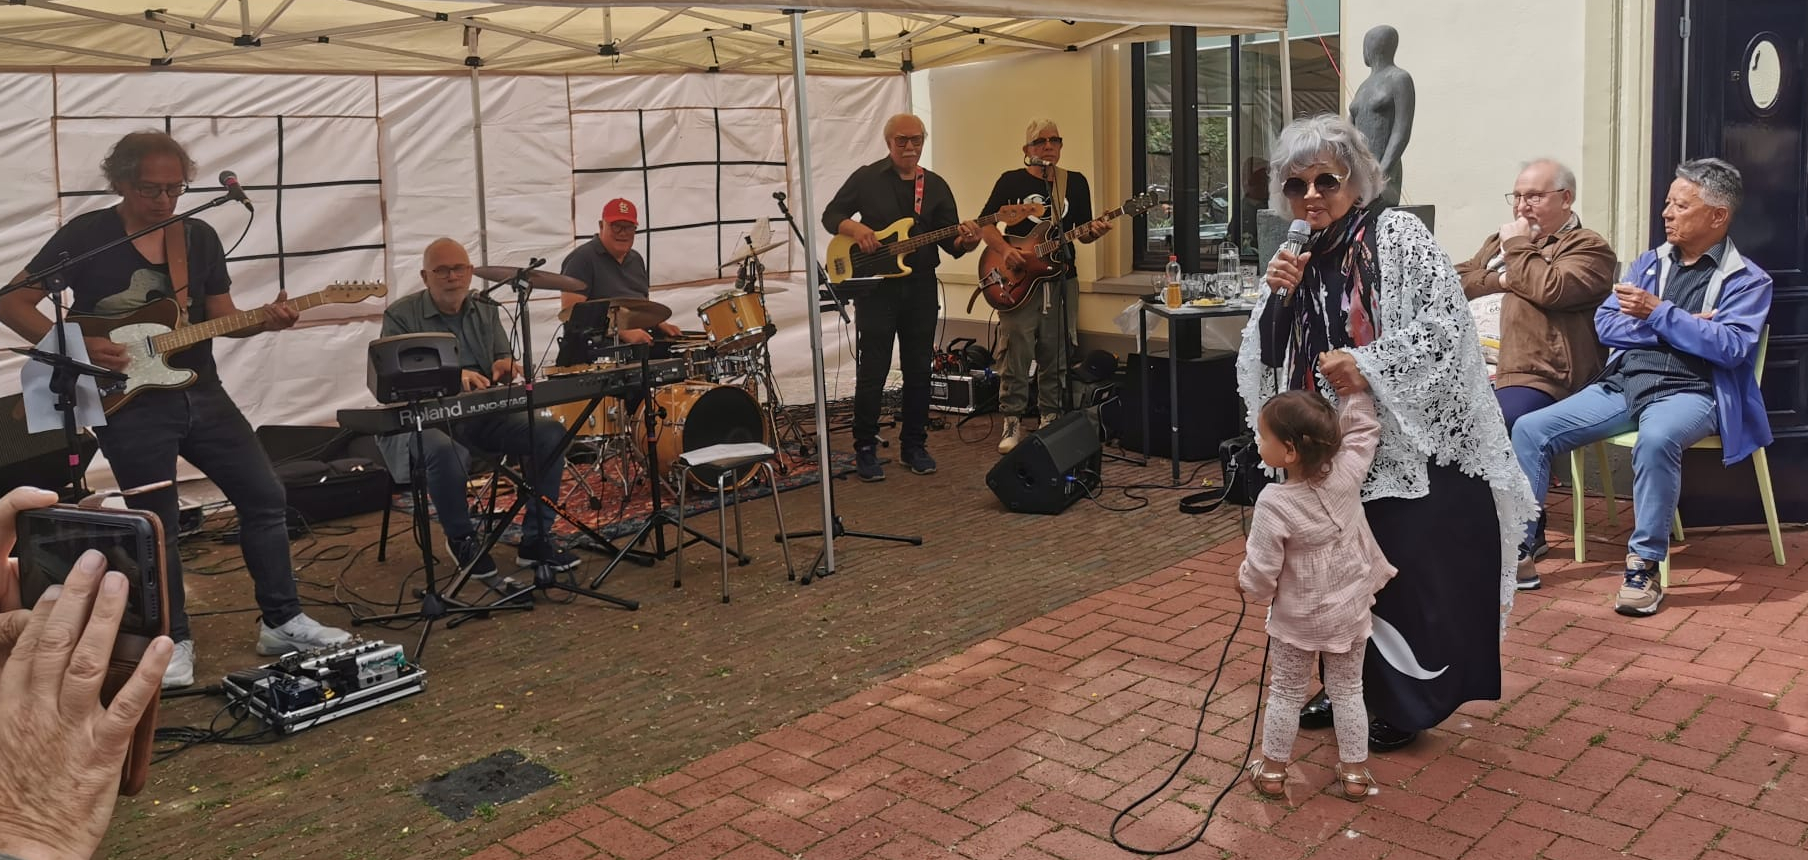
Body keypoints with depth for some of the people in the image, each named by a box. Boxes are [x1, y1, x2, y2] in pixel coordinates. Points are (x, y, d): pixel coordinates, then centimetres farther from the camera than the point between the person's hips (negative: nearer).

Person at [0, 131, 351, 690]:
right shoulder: (86, 236, -7)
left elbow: (222, 317, 8)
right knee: (157, 526, 0)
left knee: (266, 497, 3)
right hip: (128, 404, -5)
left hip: (200, 393, 5)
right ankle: (173, 640, 16)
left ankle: (281, 621, 15)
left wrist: (264, 320, -13)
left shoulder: (200, 237, 5)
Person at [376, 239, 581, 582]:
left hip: (482, 415, 5)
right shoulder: (401, 315, -2)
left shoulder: (486, 312, 13)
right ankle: (462, 541, -11)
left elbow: (504, 359, 10)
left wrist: (505, 365, -17)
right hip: (423, 419, -5)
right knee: (447, 452, -39)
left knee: (550, 434, -17)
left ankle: (535, 540, -7)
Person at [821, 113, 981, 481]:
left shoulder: (936, 186, 9)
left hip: (920, 288, 3)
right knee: (872, 373, -1)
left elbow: (951, 241, 6)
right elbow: (831, 215, 3)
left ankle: (913, 446, 21)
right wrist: (855, 227, -18)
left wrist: (965, 241, -18)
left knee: (918, 371, 8)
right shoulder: (866, 178, 1)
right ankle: (865, 450, 9)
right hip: (875, 287, -3)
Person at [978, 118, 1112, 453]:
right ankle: (1012, 425, 3)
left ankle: (1050, 420, 18)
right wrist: (1004, 249, -16)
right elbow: (984, 225, 0)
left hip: (1061, 280, 3)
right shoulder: (1011, 181, 1)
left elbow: (1082, 232, 12)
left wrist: (1094, 232, -10)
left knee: (1055, 357, 7)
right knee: (1016, 356, -5)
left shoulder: (1075, 183, 10)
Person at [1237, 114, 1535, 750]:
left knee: (1402, 571, 0)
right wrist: (1278, 297, -8)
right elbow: (1267, 358, 9)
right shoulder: (1300, 255, 11)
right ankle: (1349, 689, 30)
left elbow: (1445, 326, -17)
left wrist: (1369, 365, -26)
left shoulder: (1398, 235, -9)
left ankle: (1404, 704, 17)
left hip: (1405, 443, -6)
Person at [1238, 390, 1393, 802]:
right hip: (1350, 610, 4)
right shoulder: (1347, 473, -18)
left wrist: (1245, 583, 0)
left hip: (1297, 617, -4)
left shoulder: (1274, 504, -29)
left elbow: (1262, 573, -21)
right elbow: (1364, 428, 1)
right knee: (1348, 689, 19)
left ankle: (1272, 770, 29)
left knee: (1286, 692, 15)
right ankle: (1354, 772, 28)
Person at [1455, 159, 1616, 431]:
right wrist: (1500, 280, 0)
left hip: (1535, 378, -7)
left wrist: (1517, 245, 0)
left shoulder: (1588, 246, 6)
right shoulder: (1500, 241, 28)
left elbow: (1549, 290, -14)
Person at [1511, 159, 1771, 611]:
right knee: (1530, 429, -14)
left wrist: (1659, 314, -15)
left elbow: (1731, 345, -13)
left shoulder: (1746, 280, 4)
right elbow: (1606, 324, 7)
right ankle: (1521, 548, -9)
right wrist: (1677, 328, -5)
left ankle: (1645, 565, -28)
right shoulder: (1650, 262, 19)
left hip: (1688, 391, -5)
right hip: (1624, 383, 5)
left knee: (1656, 438, -40)